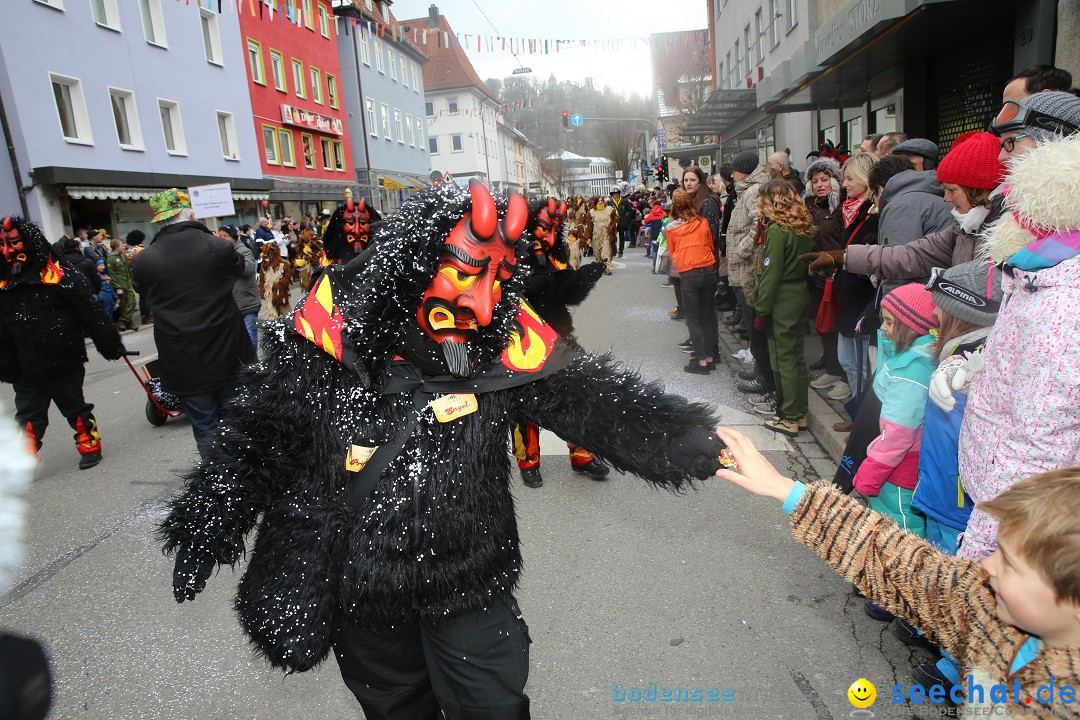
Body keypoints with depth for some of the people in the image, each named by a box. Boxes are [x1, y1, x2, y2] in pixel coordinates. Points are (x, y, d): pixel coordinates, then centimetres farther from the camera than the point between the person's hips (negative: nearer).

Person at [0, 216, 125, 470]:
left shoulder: (60, 274, -10)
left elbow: (91, 312, -11)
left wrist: (110, 344, -12)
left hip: (64, 361, -5)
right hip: (27, 368, 5)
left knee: (75, 407, 10)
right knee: (28, 416, 10)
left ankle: (90, 445, 26)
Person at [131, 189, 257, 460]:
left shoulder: (143, 260, -9)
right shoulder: (218, 247, -10)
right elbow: (238, 267, 11)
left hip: (183, 363, 0)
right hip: (228, 356, 1)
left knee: (204, 427, 9)